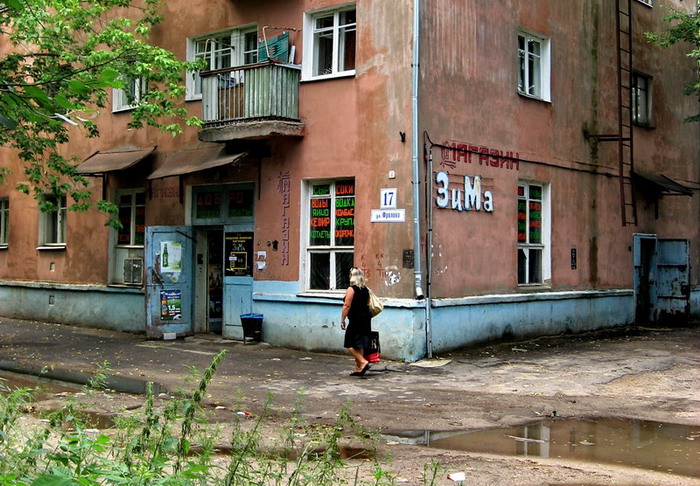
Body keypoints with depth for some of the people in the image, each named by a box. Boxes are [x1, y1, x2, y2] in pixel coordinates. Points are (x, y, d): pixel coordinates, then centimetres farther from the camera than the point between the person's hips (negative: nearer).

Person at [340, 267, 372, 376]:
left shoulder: (351, 289, -12)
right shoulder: (366, 290, 10)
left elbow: (347, 306, -15)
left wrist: (342, 320, -10)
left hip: (356, 319, -8)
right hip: (366, 318, 8)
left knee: (350, 344, -2)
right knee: (359, 345, 13)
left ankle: (363, 362, -15)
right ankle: (358, 368, 16)